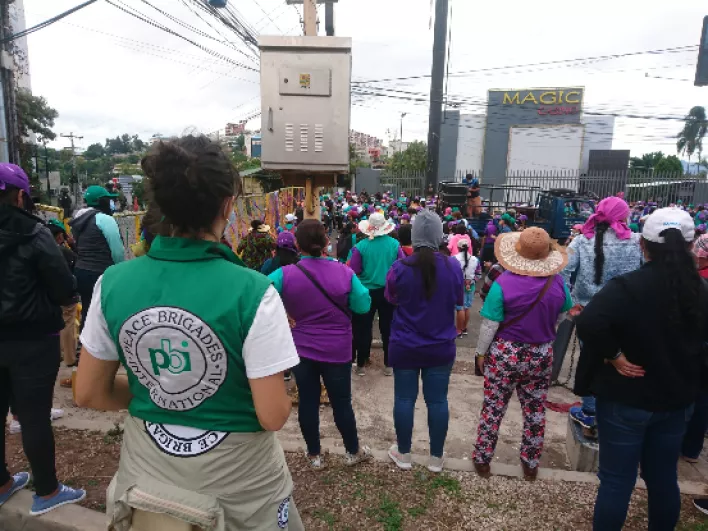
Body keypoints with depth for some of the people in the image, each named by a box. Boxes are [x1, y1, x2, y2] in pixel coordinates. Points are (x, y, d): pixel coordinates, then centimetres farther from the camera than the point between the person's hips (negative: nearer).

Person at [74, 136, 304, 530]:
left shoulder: (113, 283, -12)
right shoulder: (252, 292, -26)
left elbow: (89, 394, -1)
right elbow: (273, 416, -21)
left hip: (147, 471, 3)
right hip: (239, 483, -2)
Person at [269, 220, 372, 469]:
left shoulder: (285, 274, -15)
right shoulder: (344, 272, -14)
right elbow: (363, 305, -6)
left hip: (302, 349, 1)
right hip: (337, 350, 0)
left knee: (307, 401, 15)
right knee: (341, 402, 15)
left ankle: (314, 455, 32)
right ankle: (353, 451, 34)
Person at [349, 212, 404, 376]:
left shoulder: (361, 246, -13)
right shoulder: (394, 244, -8)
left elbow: (353, 271, -11)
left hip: (367, 291, -1)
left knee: (364, 328, 12)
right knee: (388, 328, 14)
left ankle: (361, 364, 20)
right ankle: (388, 365, 21)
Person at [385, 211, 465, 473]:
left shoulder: (400, 268, -15)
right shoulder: (453, 266, -10)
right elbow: (458, 302, 5)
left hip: (404, 346, -1)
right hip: (441, 347, 2)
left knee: (404, 399, 12)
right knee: (438, 400, 13)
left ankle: (403, 454, 28)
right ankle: (436, 458, 28)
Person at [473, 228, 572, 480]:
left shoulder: (503, 283, -20)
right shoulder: (558, 283, -9)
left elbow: (489, 326, -16)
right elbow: (561, 317, 8)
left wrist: (481, 352, -1)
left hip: (504, 354, -3)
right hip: (541, 355, 3)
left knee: (493, 408, 11)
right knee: (535, 411, 18)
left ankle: (482, 459, 25)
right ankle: (531, 464, 33)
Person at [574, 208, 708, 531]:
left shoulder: (628, 287, -21)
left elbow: (588, 324, -35)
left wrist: (613, 355, -21)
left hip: (626, 399, -5)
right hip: (676, 399, 6)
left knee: (617, 480, 8)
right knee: (663, 477, 22)